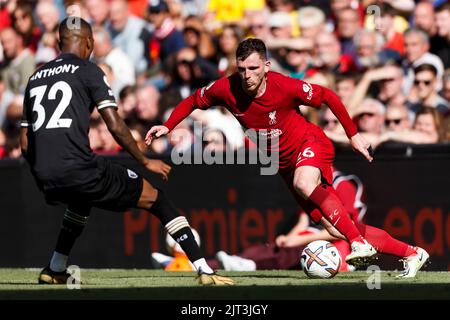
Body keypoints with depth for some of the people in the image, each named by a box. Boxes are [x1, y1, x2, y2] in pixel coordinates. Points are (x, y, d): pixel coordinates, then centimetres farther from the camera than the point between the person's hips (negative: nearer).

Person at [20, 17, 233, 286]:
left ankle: (55, 270, 38)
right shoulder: (88, 71, 2)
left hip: (45, 178, 6)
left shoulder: (35, 78, 20)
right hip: (78, 169, -6)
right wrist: (146, 162, 6)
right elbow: (115, 126, -6)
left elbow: (25, 145, 19)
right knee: (155, 199, 4)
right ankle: (205, 271, -7)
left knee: (82, 200, 40)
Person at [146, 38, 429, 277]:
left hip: (310, 143, -5)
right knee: (334, 229, -1)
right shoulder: (226, 89, -18)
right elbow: (193, 102, 2)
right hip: (285, 162, 5)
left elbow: (327, 96, -12)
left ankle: (361, 243, -32)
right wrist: (167, 127, -9)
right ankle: (411, 253, 10)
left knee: (304, 183, -40)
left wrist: (353, 135, -8)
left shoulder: (285, 87, -27)